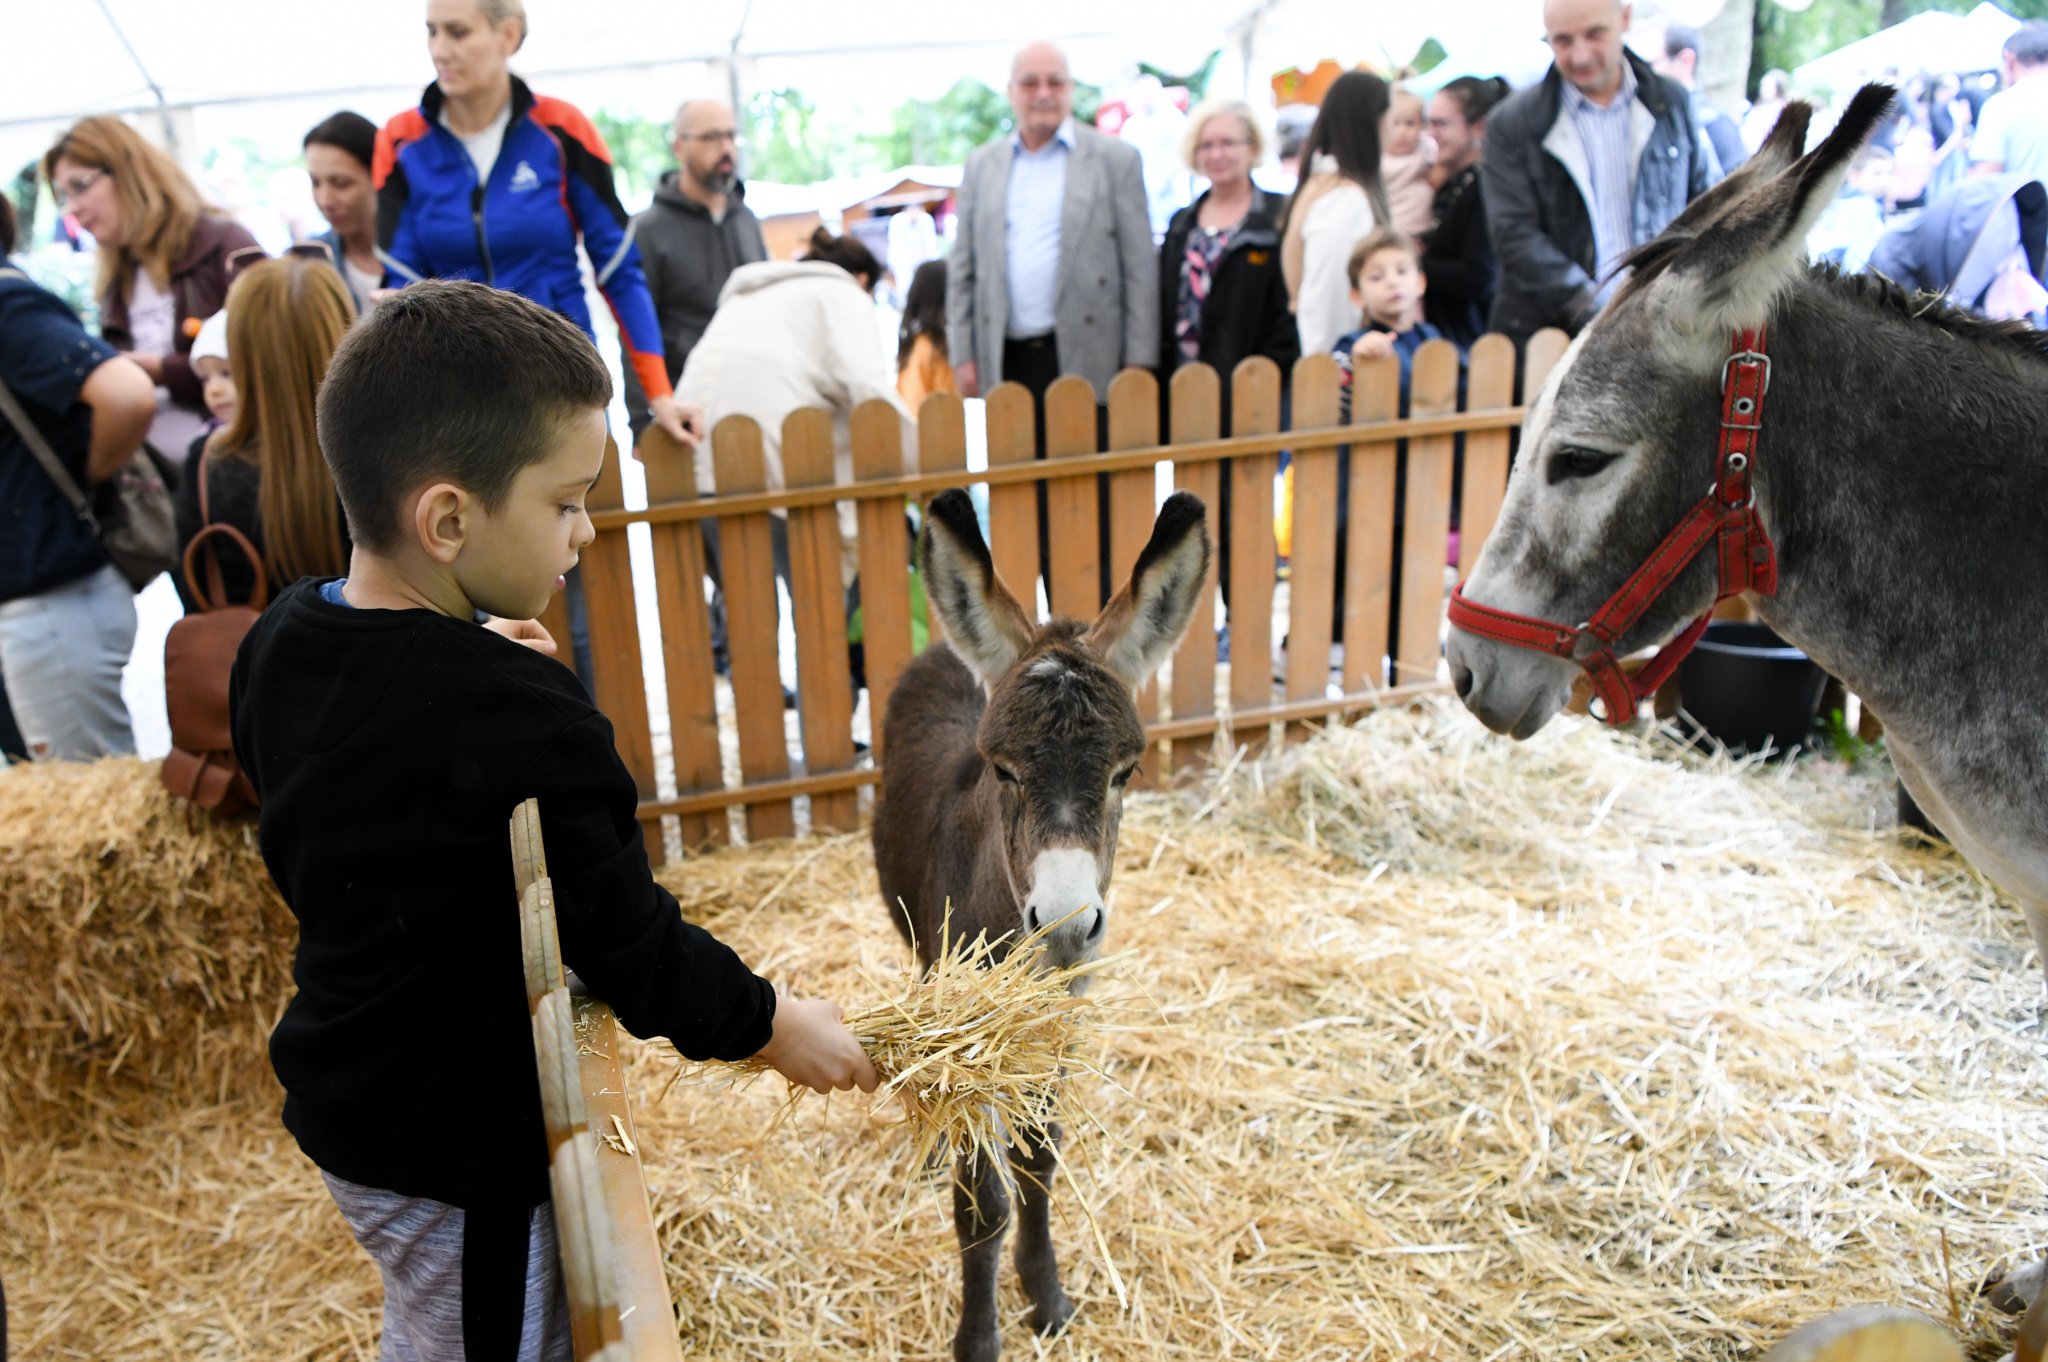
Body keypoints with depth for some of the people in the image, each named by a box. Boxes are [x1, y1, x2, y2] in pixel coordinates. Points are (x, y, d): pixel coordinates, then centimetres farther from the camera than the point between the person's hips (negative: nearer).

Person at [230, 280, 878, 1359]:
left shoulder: (278, 645, -5)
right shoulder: (518, 723, -32)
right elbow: (629, 944, -25)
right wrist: (772, 1024, -9)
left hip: (339, 1097, 8)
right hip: (467, 1161, -8)